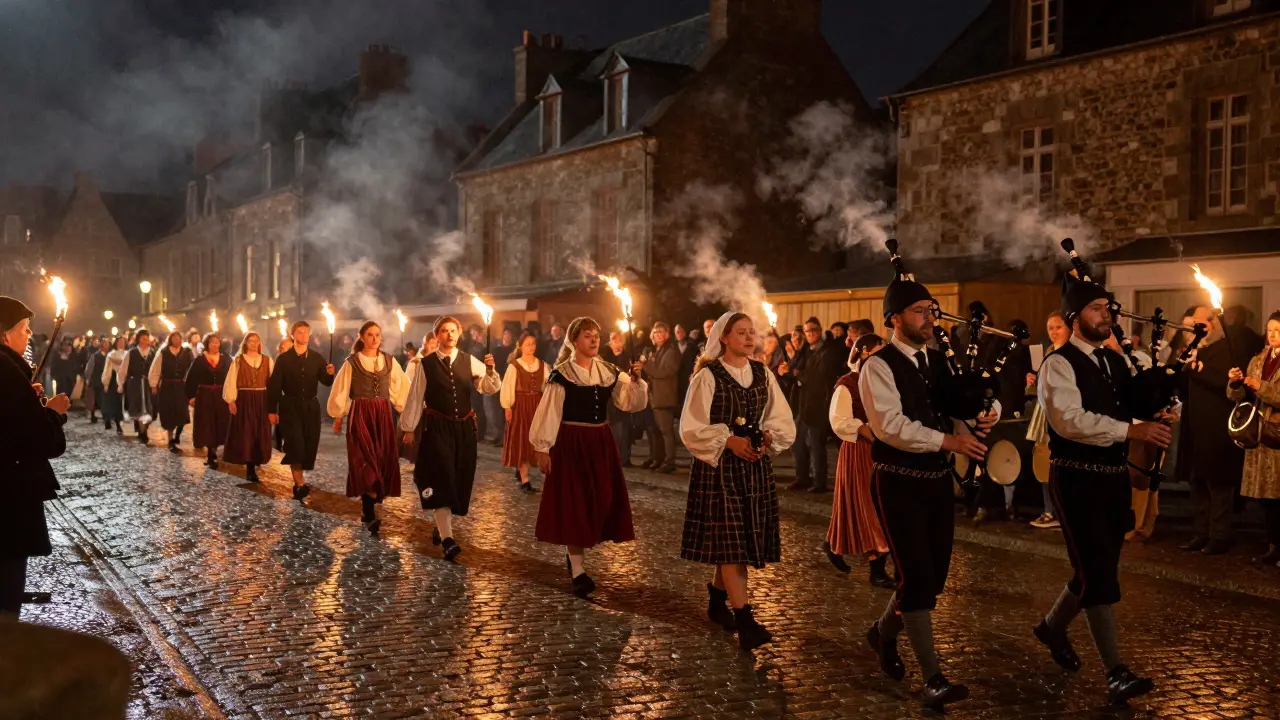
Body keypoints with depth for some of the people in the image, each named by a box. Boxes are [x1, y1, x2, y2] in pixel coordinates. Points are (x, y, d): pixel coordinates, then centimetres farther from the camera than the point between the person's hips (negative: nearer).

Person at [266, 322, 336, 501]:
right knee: (295, 444, -15)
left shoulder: (317, 358, 8)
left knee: (309, 445, 4)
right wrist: (272, 410, -7)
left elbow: (326, 382, 1)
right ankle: (300, 484, -18)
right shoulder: (284, 358, 0)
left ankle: (297, 481, 19)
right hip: (290, 406, -3)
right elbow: (274, 385, -2)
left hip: (310, 407, 3)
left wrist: (330, 374, -22)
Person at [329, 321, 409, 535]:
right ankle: (370, 514, -18)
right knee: (366, 461, -13)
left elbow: (401, 389, 11)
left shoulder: (390, 361, 8)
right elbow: (341, 391, 5)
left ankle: (368, 509, 17)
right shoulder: (352, 362, 0)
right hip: (360, 416, -4)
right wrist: (338, 418, 5)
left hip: (384, 416, 4)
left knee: (383, 461, 2)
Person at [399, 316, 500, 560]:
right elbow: (415, 397, 1)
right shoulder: (426, 364, -2)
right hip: (437, 428, -3)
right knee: (441, 478, -12)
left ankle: (442, 525, 31)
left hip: (464, 427, 3)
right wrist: (408, 427, 4)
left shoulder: (469, 361, 4)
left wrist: (490, 370, -24)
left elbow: (489, 388, -5)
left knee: (459, 480, 10)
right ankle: (447, 539, -17)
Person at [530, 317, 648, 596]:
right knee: (574, 506, -3)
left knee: (602, 501, 9)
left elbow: (631, 402, 0)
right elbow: (549, 413, -8)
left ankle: (575, 555, 31)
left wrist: (636, 380, -17)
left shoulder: (609, 372, 7)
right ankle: (578, 572, 3)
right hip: (571, 444, -5)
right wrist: (542, 449, -10)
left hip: (600, 443, 5)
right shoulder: (561, 374, -7)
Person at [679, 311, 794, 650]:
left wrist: (767, 437, -11)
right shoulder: (707, 376, -5)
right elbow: (692, 428, -7)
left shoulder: (763, 374, 8)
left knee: (747, 538, 9)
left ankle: (717, 598, 30)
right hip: (719, 466, -5)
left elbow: (783, 422, 9)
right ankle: (745, 620, -8)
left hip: (756, 465, 5)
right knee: (730, 540, -8)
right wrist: (729, 440, -16)